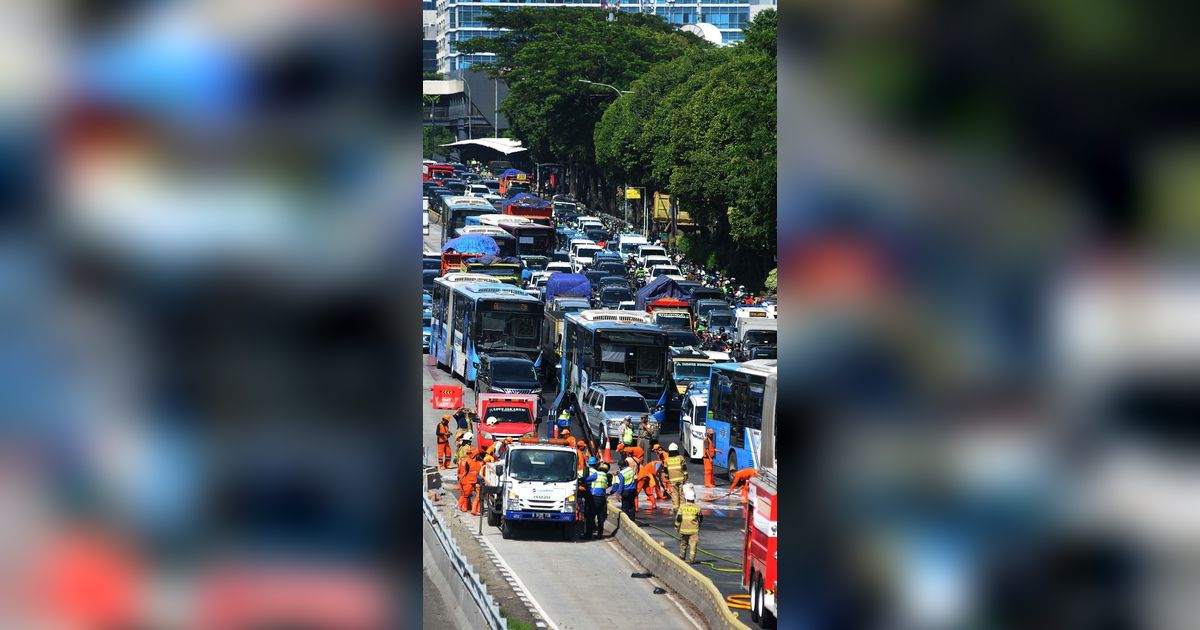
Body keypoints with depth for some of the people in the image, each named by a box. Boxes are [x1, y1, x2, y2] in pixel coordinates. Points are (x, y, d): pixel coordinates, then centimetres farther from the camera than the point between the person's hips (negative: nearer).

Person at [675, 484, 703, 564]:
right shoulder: (697, 508, -5)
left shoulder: (682, 507, -7)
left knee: (683, 544, 17)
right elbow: (701, 518, 8)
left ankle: (682, 558, 28)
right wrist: (698, 524, 27)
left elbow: (678, 518, -6)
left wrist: (677, 526, 8)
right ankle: (691, 559, -9)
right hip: (694, 530, -1)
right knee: (693, 544, -1)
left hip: (683, 529, 1)